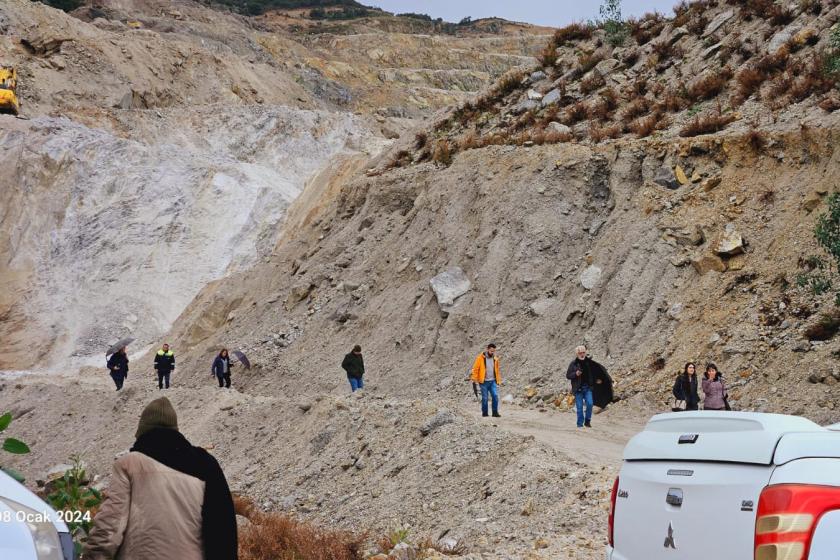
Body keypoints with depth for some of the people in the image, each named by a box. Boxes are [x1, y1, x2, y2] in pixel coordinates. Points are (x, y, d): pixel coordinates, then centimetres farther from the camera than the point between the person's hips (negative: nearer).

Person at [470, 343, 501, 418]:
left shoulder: (495, 358, 10)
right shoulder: (481, 358, -5)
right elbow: (475, 369, -4)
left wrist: (498, 380, 17)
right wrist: (474, 379, -8)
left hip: (493, 381, 3)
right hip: (484, 382, -3)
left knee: (495, 396, -9)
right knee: (485, 398, 1)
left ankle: (495, 412, -3)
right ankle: (484, 413, 12)